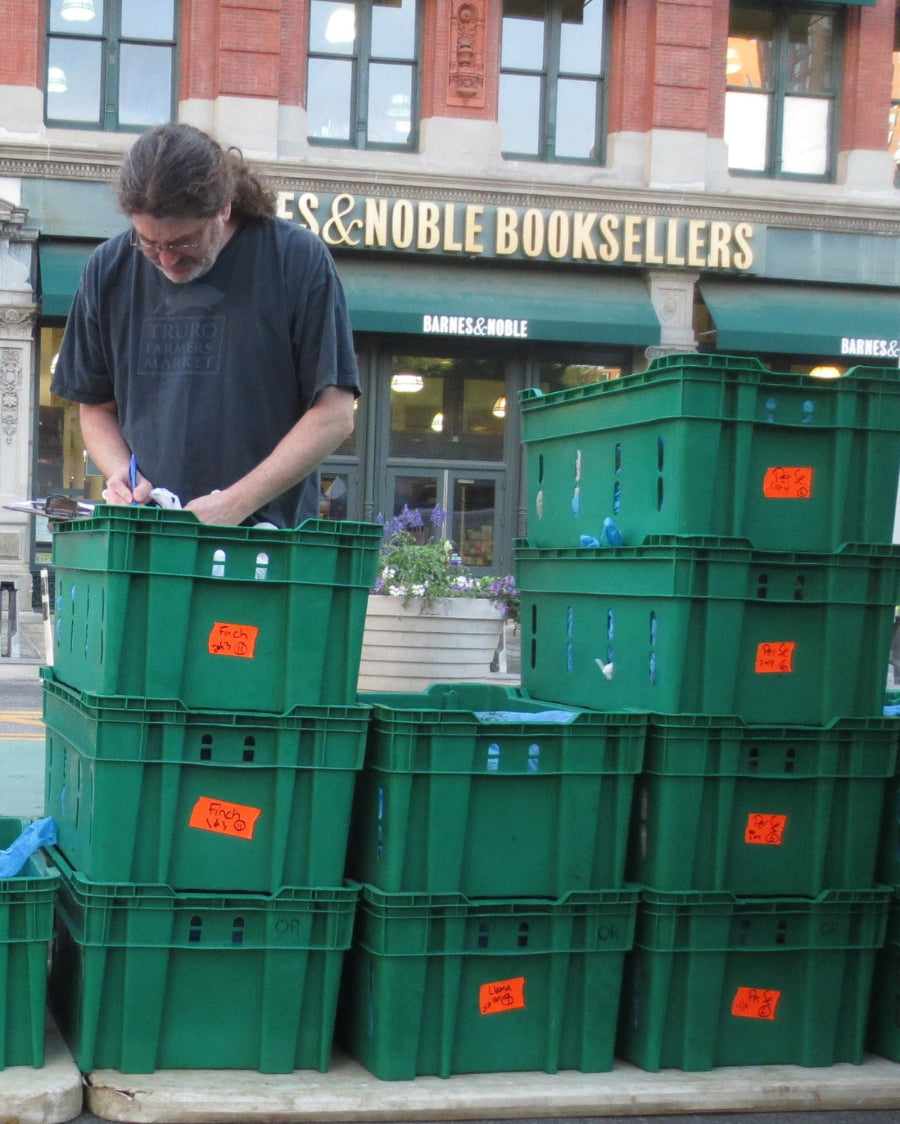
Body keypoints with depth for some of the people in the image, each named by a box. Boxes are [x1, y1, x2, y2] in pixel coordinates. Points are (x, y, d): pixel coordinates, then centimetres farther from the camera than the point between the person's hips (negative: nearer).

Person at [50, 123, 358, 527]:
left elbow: (334, 414, -3)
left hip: (267, 528, -3)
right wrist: (120, 472, -1)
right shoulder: (109, 270, 10)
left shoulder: (298, 260, -1)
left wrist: (236, 504, -11)